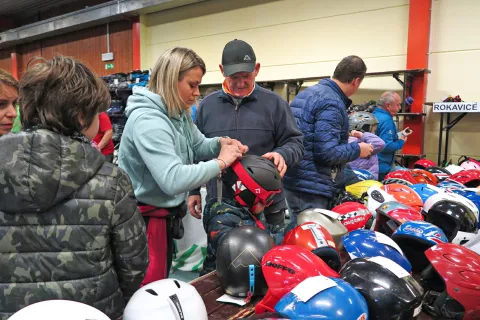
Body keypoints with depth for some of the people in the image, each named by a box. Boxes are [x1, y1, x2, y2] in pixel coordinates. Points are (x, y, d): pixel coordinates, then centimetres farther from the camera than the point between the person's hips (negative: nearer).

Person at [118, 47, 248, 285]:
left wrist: (220, 144, -7)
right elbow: (173, 180, -37)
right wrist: (221, 162, -28)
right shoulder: (147, 120, -28)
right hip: (145, 219, -9)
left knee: (161, 284, 25)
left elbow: (198, 146, 15)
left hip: (165, 216, 9)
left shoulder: (179, 113, 2)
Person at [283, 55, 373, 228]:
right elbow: (327, 152, -25)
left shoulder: (307, 92, 12)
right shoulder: (332, 104, -19)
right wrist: (357, 149, -8)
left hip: (295, 180, 10)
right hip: (310, 186, -10)